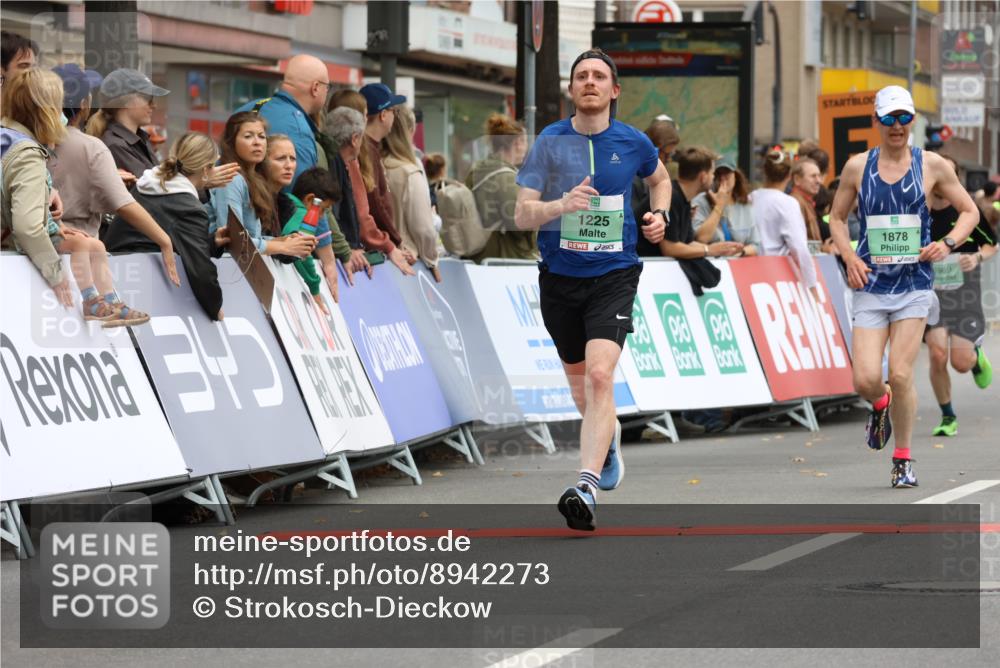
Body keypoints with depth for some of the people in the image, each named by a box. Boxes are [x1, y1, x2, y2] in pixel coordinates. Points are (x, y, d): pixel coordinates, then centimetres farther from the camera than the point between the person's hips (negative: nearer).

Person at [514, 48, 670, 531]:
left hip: (613, 277, -2)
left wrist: (659, 214, 4)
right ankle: (608, 437, 49)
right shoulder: (549, 142, -4)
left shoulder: (633, 143, 0)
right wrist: (561, 205, -29)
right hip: (560, 278, 2)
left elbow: (659, 178, 24)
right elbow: (522, 215, -10)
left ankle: (588, 486, -27)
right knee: (580, 383, 16)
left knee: (600, 375, -21)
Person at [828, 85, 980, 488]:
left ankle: (903, 458, 9)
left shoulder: (932, 166, 2)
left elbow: (969, 211, 11)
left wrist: (948, 244, -7)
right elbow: (836, 217, 15)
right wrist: (849, 257, -2)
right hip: (871, 285, 1)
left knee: (900, 375, -10)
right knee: (865, 379, -10)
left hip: (914, 284, -1)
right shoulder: (858, 167, 4)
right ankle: (880, 406, 28)